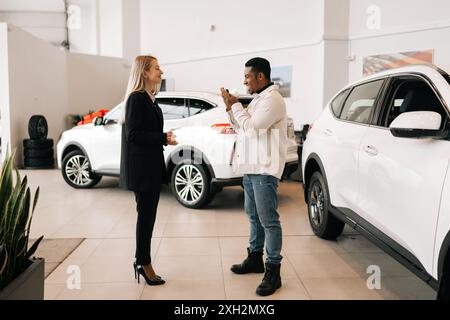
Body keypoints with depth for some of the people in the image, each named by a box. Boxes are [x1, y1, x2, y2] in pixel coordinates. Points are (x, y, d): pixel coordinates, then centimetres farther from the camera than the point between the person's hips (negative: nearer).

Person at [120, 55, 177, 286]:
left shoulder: (148, 98, 14)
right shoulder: (136, 98, -14)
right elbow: (133, 134, -19)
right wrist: (164, 138, -17)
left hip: (152, 166, 9)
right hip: (141, 168, -9)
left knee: (148, 215, 14)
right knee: (146, 215, 1)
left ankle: (142, 261, 26)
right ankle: (144, 263, 15)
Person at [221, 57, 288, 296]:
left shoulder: (273, 99, -13)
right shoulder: (258, 99, 18)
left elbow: (251, 127, -20)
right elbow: (243, 126, 21)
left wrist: (235, 105, -9)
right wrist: (231, 108, 8)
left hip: (264, 170, -10)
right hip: (251, 168, 10)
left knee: (269, 220, -6)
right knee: (254, 216, 17)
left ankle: (273, 272, 0)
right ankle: (255, 258, 31)